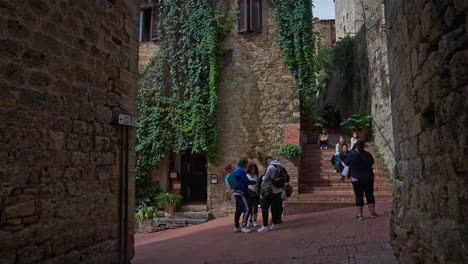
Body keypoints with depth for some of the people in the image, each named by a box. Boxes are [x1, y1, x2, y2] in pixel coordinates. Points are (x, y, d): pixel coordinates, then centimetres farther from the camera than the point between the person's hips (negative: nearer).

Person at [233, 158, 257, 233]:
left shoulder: (236, 170, 17)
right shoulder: (241, 170, -14)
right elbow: (246, 181, -15)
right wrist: (255, 182, -2)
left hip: (237, 192, 10)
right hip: (240, 193, -10)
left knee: (239, 210, 12)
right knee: (246, 209, -12)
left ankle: (236, 227, 15)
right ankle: (244, 226, -13)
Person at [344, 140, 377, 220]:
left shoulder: (352, 155, -12)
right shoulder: (368, 155, -1)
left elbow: (346, 163, 0)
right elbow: (372, 162, 16)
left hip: (356, 179, -3)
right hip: (369, 178, 3)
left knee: (359, 196, 2)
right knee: (370, 195, 12)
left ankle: (359, 214, 5)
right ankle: (373, 212, 16)